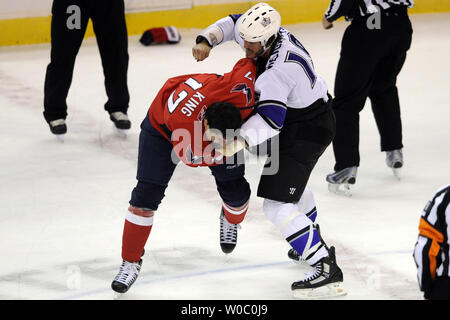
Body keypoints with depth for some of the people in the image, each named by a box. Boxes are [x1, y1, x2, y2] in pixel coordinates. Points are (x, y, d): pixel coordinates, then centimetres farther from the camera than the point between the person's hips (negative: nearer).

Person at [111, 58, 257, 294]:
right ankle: (130, 261, 6)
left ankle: (231, 219, 37)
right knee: (147, 193, -11)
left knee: (235, 190, -2)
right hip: (161, 124, -3)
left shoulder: (242, 92, -41)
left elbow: (248, 64, -22)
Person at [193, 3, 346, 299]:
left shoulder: (279, 70, -35)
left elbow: (270, 120, -44)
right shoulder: (265, 33, -9)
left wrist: (240, 139, -56)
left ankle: (326, 270, -17)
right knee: (290, 178, 34)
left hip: (309, 128, -10)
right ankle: (313, 240, 55)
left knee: (277, 204, -16)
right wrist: (206, 40, -7)